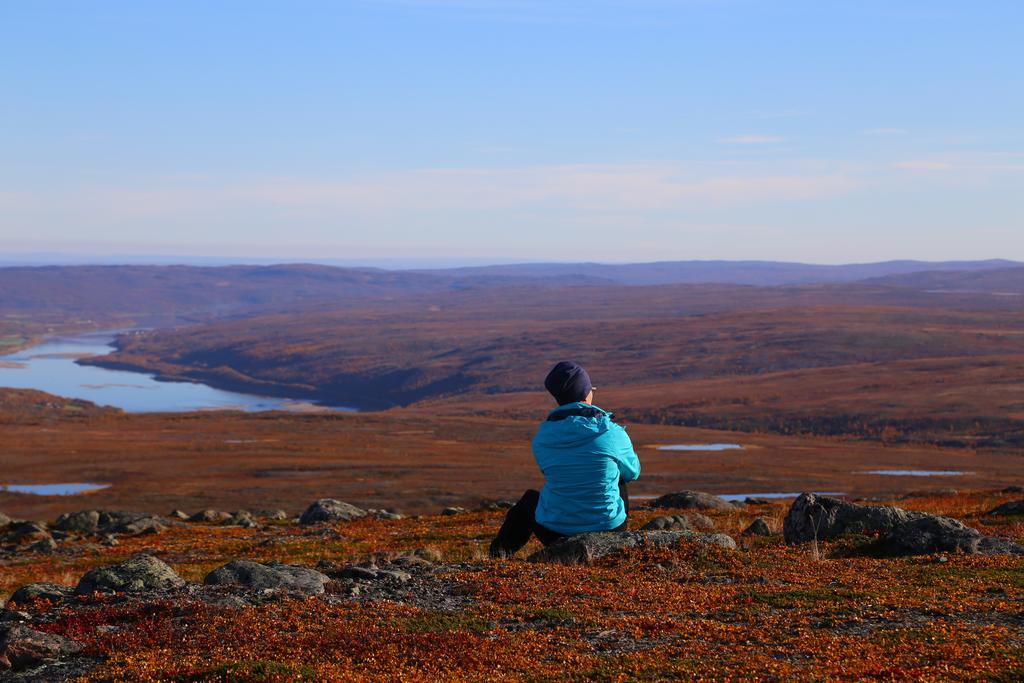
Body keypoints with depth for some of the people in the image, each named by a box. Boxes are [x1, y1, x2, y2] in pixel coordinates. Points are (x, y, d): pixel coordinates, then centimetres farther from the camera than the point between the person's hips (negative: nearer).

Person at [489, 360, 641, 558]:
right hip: (608, 528, -1)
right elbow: (632, 472, 8)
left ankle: (502, 549, 39)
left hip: (555, 532, 1)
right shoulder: (614, 434, -11)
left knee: (530, 498, 35)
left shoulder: (542, 439, -6)